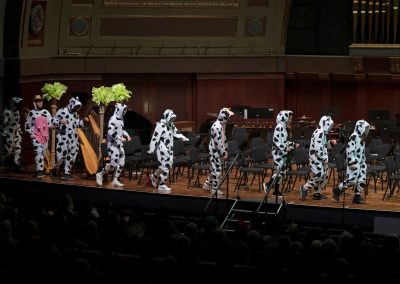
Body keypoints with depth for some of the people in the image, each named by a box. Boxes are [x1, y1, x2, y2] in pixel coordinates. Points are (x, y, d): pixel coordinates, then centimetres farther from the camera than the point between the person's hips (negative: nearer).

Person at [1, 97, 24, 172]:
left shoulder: (17, 111, 9)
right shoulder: (7, 112, -15)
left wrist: (20, 131, 18)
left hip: (16, 133, 7)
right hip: (9, 134, -7)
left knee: (18, 150, 0)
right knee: (8, 150, 0)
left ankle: (17, 166, 2)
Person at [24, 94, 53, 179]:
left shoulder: (46, 112, 10)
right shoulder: (31, 113, 2)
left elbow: (51, 123, 12)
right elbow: (27, 125, 7)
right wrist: (31, 133, -3)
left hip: (45, 136, 4)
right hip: (36, 137, -4)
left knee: (43, 153, 10)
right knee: (39, 152, -19)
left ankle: (40, 170, 23)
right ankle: (39, 171, -24)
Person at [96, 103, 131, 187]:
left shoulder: (121, 119, 11)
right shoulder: (113, 119, -16)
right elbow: (110, 132, -23)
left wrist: (126, 135, 9)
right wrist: (119, 138, -28)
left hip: (119, 144, 9)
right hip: (112, 144, -9)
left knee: (121, 163, 3)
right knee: (113, 163, -11)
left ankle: (115, 180, 12)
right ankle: (100, 175, 8)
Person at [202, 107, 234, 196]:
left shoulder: (223, 125, 7)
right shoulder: (217, 126, -23)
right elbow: (218, 142, -24)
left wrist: (225, 151, 11)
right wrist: (223, 153, -19)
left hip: (219, 150, 9)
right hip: (215, 151, -9)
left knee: (215, 168, 16)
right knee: (217, 169, -3)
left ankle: (207, 184, 28)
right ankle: (215, 189, 6)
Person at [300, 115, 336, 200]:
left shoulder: (323, 133, 14)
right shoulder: (319, 133, -18)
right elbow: (318, 148, -24)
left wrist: (330, 143, 7)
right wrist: (324, 158, -19)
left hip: (321, 158, 10)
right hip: (316, 158, -10)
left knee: (324, 175, 11)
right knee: (318, 175, -13)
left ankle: (317, 193, 19)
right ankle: (305, 189, -1)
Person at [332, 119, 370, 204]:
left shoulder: (362, 138, 15)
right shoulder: (354, 137, -14)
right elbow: (349, 150, -19)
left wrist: (364, 162, 21)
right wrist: (352, 162, -22)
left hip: (360, 162, 9)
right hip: (354, 162, -9)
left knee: (361, 180, 3)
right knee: (352, 180, -12)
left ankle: (357, 196, 9)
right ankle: (337, 190, 5)